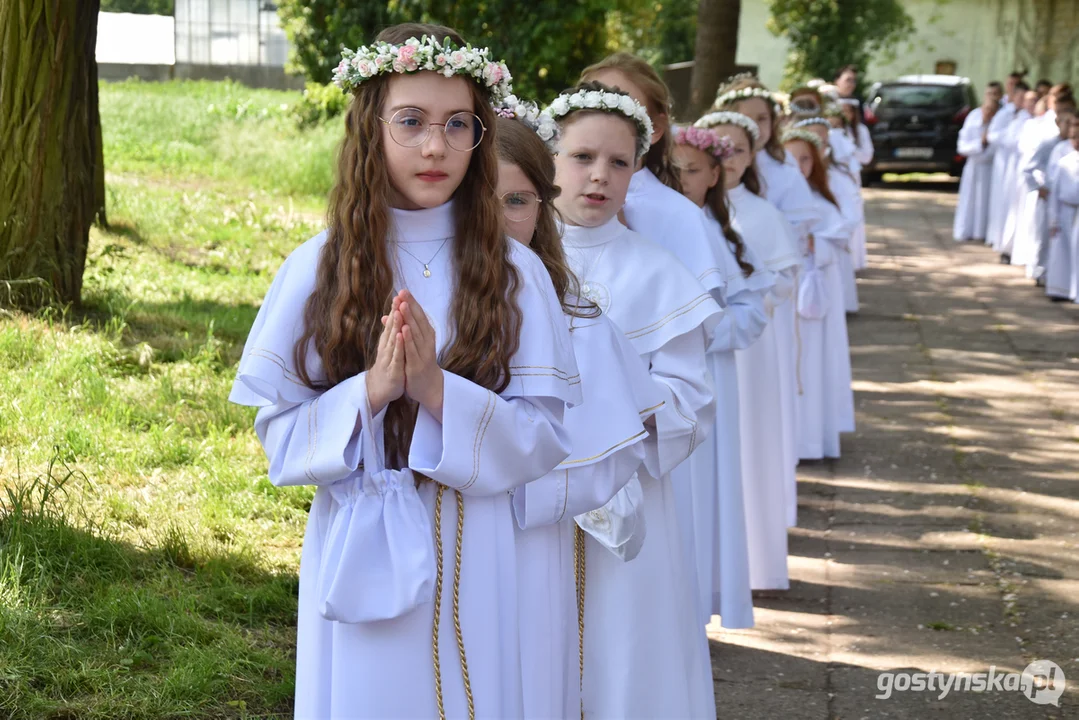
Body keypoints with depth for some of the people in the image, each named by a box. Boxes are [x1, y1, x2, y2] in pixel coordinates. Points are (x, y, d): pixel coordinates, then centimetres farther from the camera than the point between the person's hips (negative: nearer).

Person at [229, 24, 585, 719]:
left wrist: (438, 390, -20)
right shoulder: (318, 267, -2)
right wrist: (370, 390, -19)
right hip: (357, 555, 0)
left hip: (473, 558, 0)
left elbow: (543, 437, -6)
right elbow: (278, 432, -2)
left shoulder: (513, 272, -3)